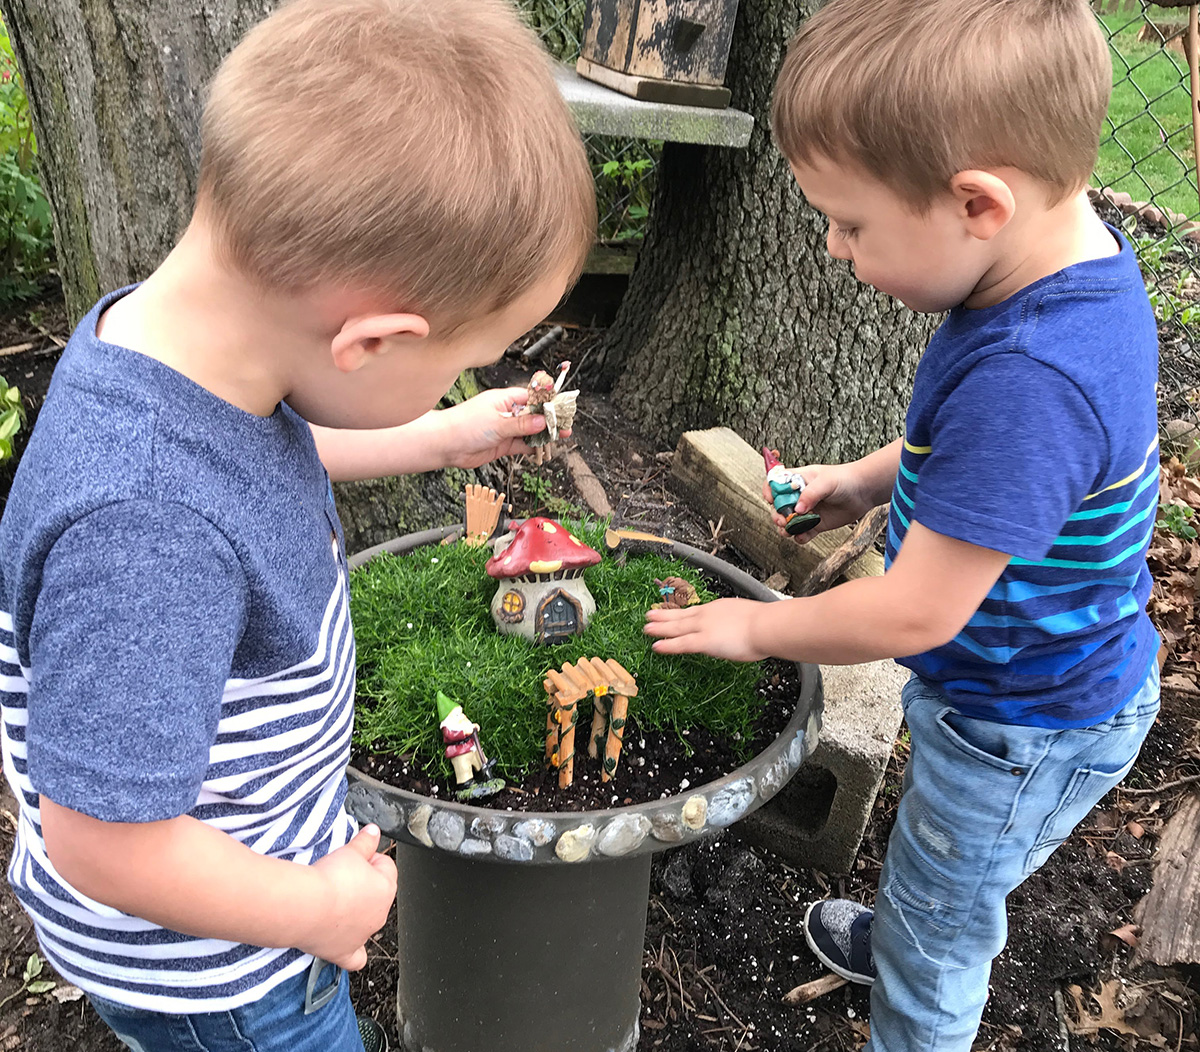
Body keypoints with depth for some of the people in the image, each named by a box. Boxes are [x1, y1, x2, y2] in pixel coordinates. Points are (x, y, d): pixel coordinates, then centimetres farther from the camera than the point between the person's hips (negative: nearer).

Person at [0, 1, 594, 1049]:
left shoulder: (189, 343, -15)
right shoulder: (147, 531, -43)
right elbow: (104, 839, -33)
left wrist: (442, 437, 11)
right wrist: (316, 908, -18)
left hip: (263, 839, 8)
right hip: (205, 967, -7)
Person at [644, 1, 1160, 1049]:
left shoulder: (1032, 380, -41)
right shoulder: (1071, 257, -10)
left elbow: (913, 614, -32)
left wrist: (754, 627, -17)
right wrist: (866, 479, 1)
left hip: (1025, 731, -9)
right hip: (998, 687, 9)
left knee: (937, 925, 17)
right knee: (935, 864, 35)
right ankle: (895, 937, 63)